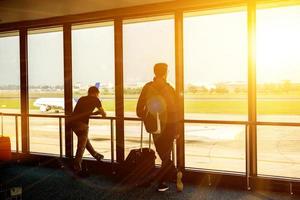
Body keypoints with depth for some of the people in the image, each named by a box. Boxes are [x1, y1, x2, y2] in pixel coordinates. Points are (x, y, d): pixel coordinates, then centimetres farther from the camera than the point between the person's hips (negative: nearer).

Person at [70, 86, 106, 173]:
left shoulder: (82, 99, 22)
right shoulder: (95, 99, 6)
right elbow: (103, 113, 15)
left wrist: (96, 112, 39)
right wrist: (103, 114, 38)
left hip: (72, 120, 7)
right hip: (81, 123, -7)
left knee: (85, 140, 25)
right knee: (81, 146, 2)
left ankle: (96, 155, 42)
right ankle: (77, 167, 6)